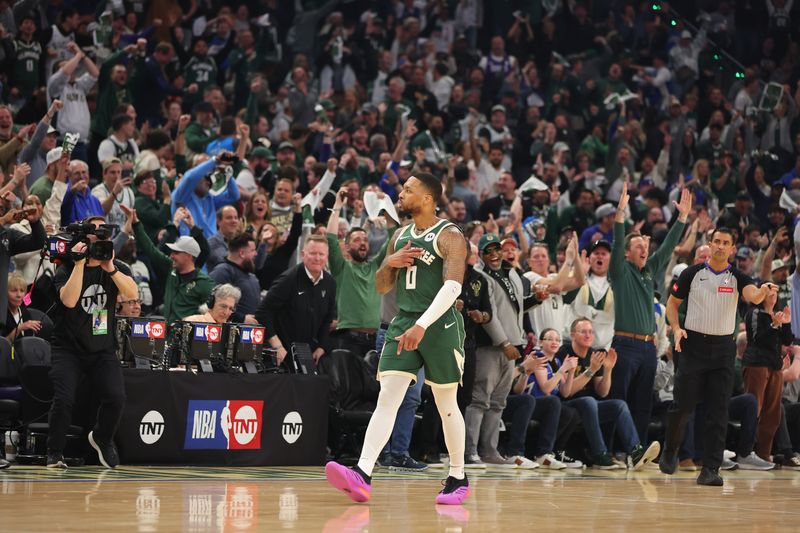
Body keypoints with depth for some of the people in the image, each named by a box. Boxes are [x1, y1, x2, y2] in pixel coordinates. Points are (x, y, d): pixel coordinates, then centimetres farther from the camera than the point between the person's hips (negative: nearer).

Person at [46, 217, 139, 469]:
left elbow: (133, 293, -15)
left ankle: (102, 438, 16)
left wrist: (110, 268, -26)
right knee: (64, 399, -18)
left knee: (116, 398, -15)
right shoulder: (67, 269, -4)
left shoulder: (117, 268, 4)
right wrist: (80, 263, -22)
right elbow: (69, 299, -23)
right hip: (68, 348, -2)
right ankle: (55, 453, 2)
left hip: (103, 349, 2)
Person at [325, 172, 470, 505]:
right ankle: (362, 475, -23)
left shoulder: (449, 236, -7)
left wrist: (422, 325, -30)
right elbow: (381, 287, 23)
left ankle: (458, 479, 21)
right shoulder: (400, 237, 15)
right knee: (387, 399, -10)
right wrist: (389, 263, 0)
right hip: (404, 323, 6)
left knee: (447, 405, 5)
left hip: (440, 325, -5)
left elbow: (452, 286, -20)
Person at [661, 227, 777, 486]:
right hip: (694, 344, -1)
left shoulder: (737, 278, 0)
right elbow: (672, 302, 10)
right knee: (682, 405, 1)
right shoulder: (692, 273, 2)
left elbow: (752, 296, -20)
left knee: (718, 413, -4)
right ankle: (670, 451, 27)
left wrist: (763, 291, -43)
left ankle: (710, 469, -4)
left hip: (723, 348, 1)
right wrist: (676, 328, -7)